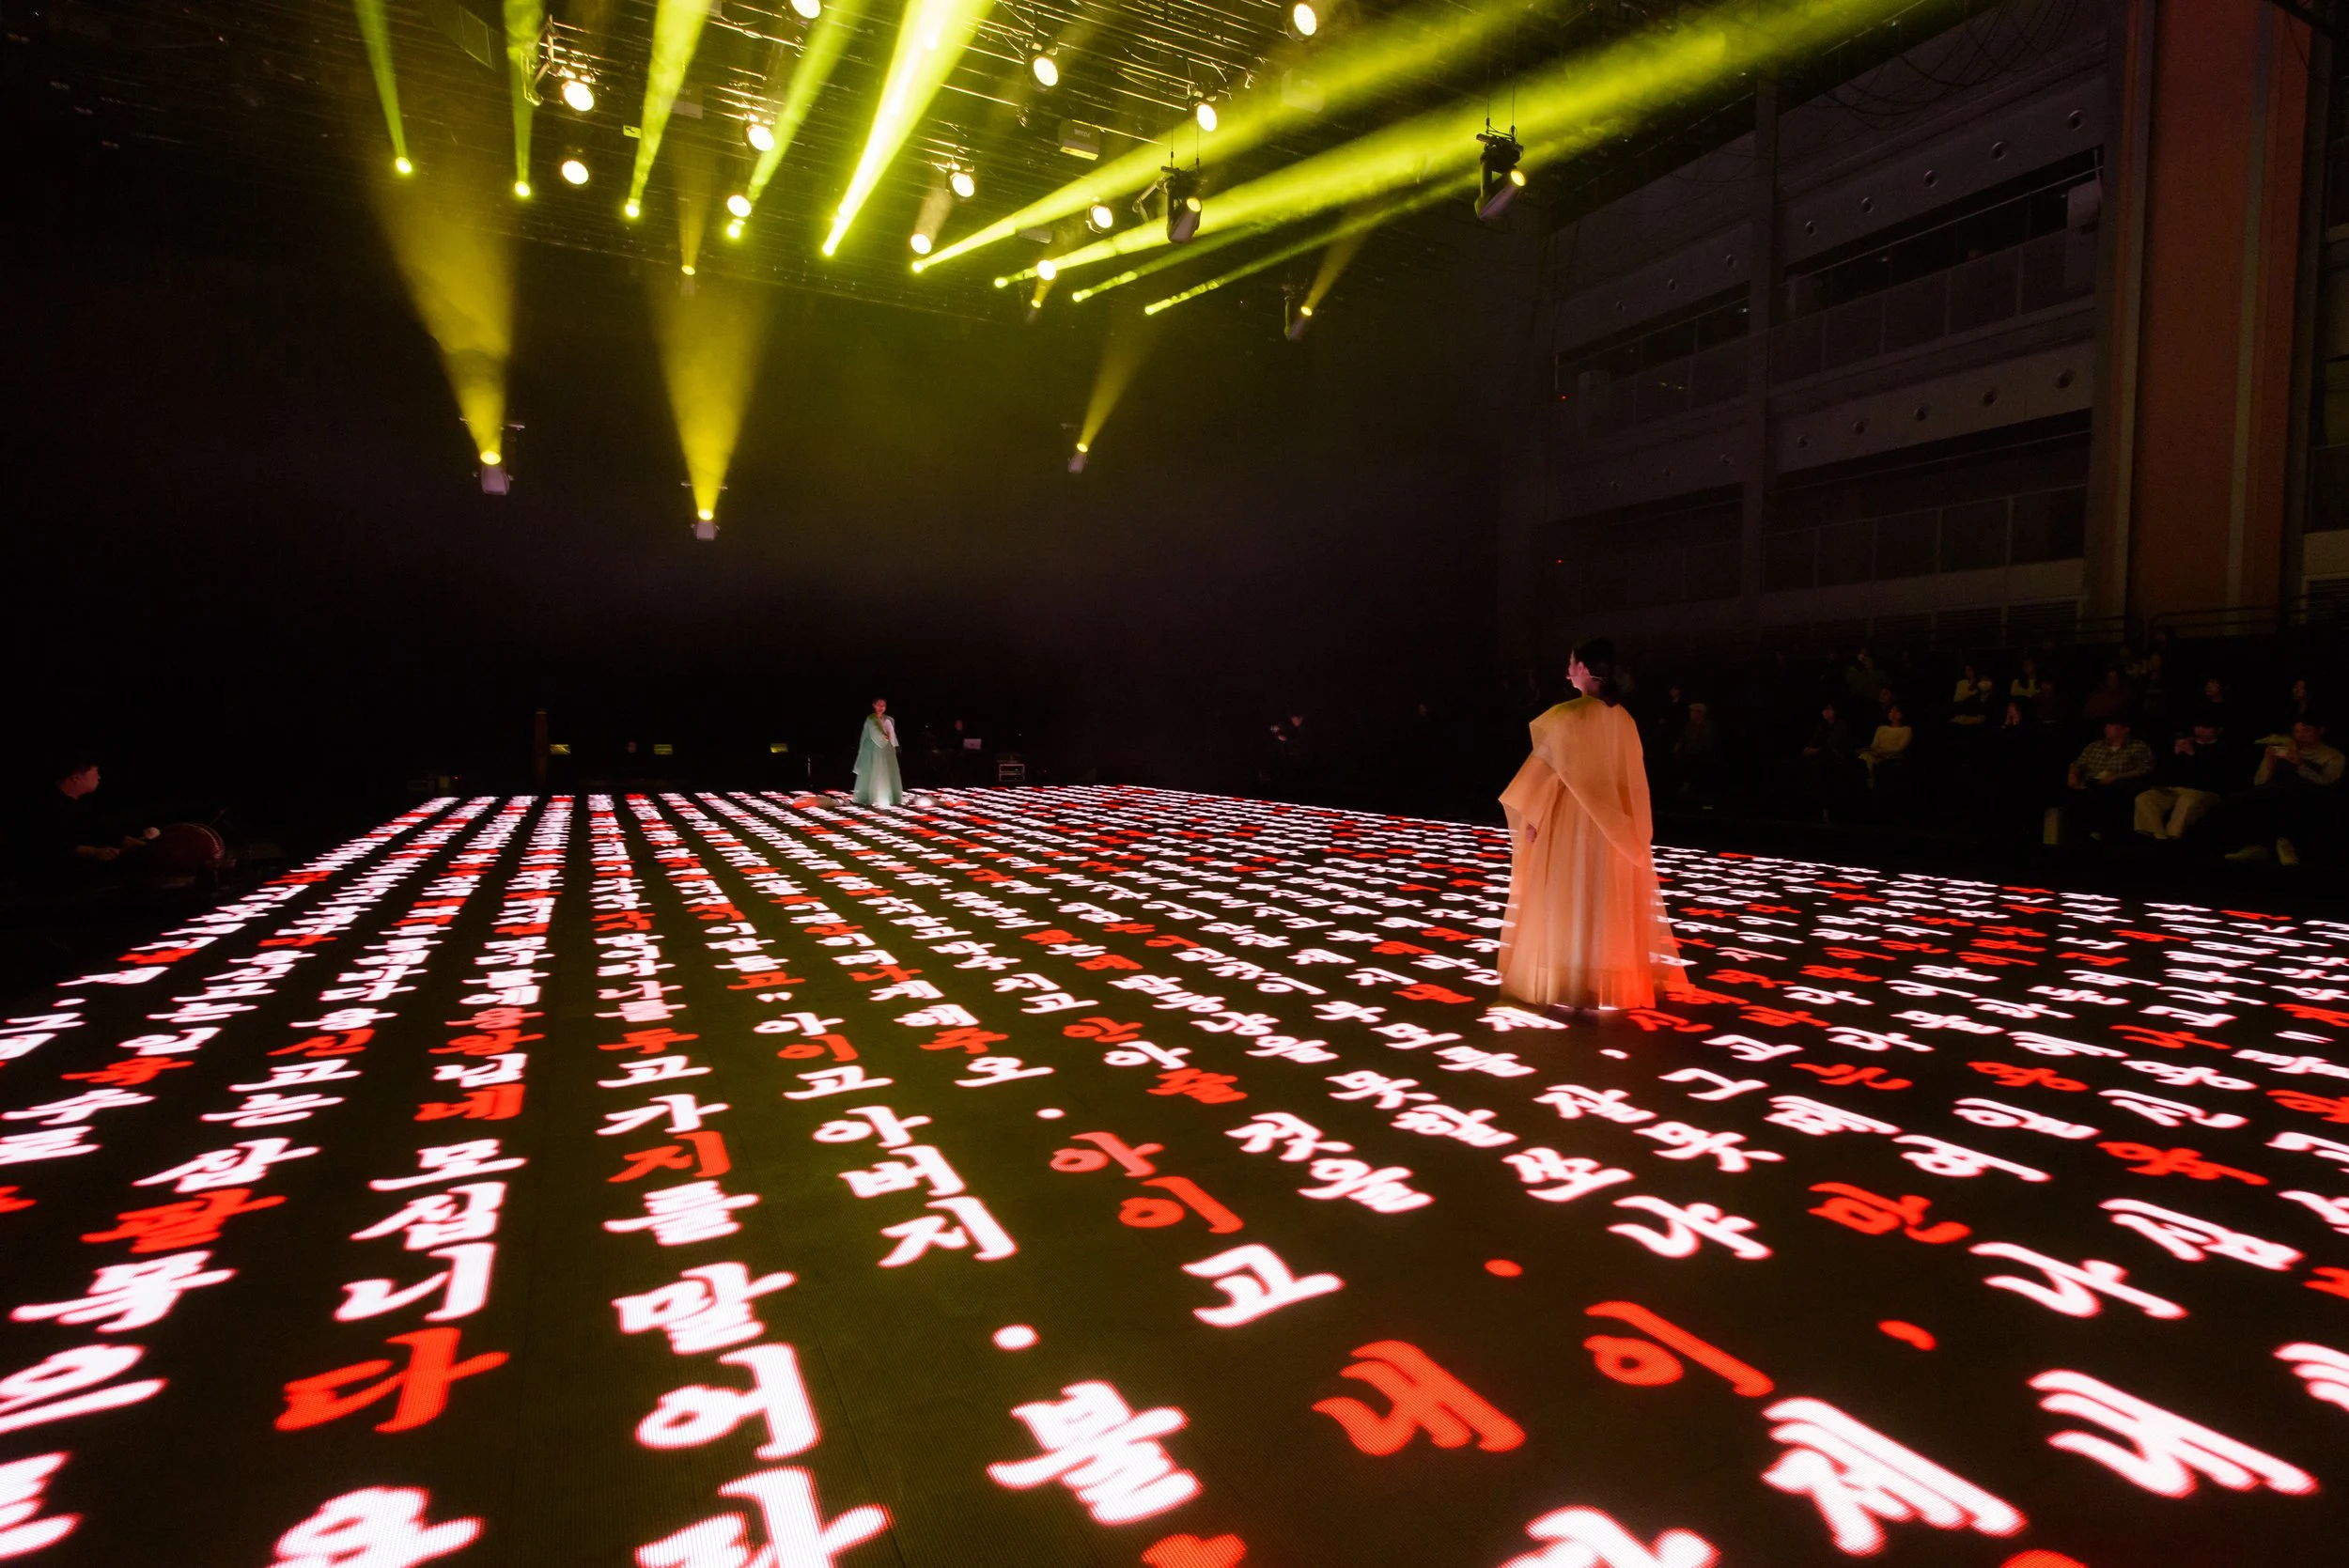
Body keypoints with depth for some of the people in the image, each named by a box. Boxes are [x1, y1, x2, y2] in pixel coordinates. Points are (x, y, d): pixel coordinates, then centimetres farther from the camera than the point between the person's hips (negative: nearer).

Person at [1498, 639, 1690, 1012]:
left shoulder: (1566, 715, -16)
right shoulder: (1624, 719, 3)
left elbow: (1547, 769, -14)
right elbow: (1633, 778, 8)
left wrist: (1531, 816, -6)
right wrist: (1634, 829, 15)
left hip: (1571, 821, -6)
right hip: (1612, 826, 6)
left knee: (1568, 902, 3)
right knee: (1609, 903, 13)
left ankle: (1568, 982, 7)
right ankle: (1612, 981, 19)